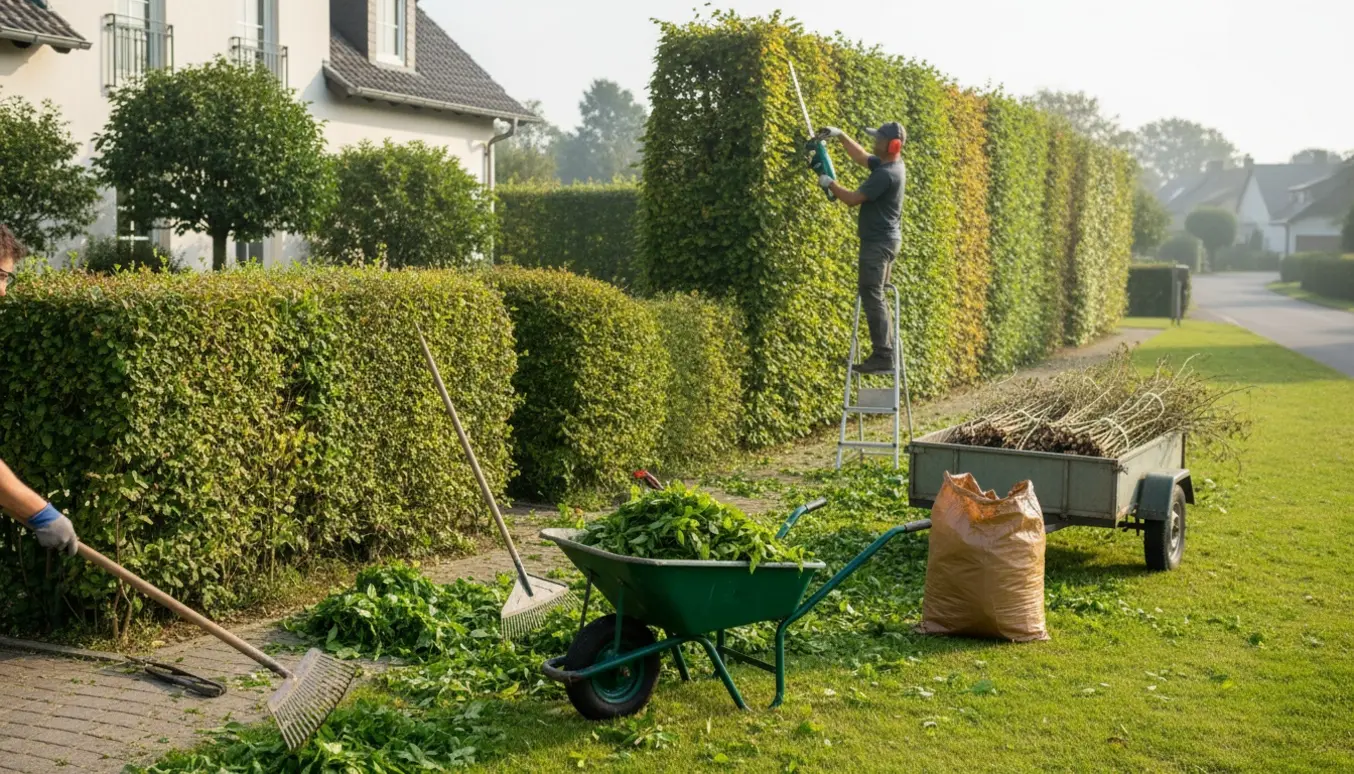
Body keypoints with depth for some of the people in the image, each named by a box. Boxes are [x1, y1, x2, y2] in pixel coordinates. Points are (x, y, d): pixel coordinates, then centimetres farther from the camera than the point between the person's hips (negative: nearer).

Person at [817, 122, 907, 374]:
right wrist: (841, 135, 21)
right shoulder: (887, 165, 8)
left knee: (872, 297, -10)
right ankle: (886, 352, 18)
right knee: (875, 297, 15)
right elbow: (861, 157, 26)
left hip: (879, 242, -11)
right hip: (883, 240, 11)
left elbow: (853, 199, -20)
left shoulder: (886, 174, -22)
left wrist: (830, 184, -5)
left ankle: (882, 357, -11)